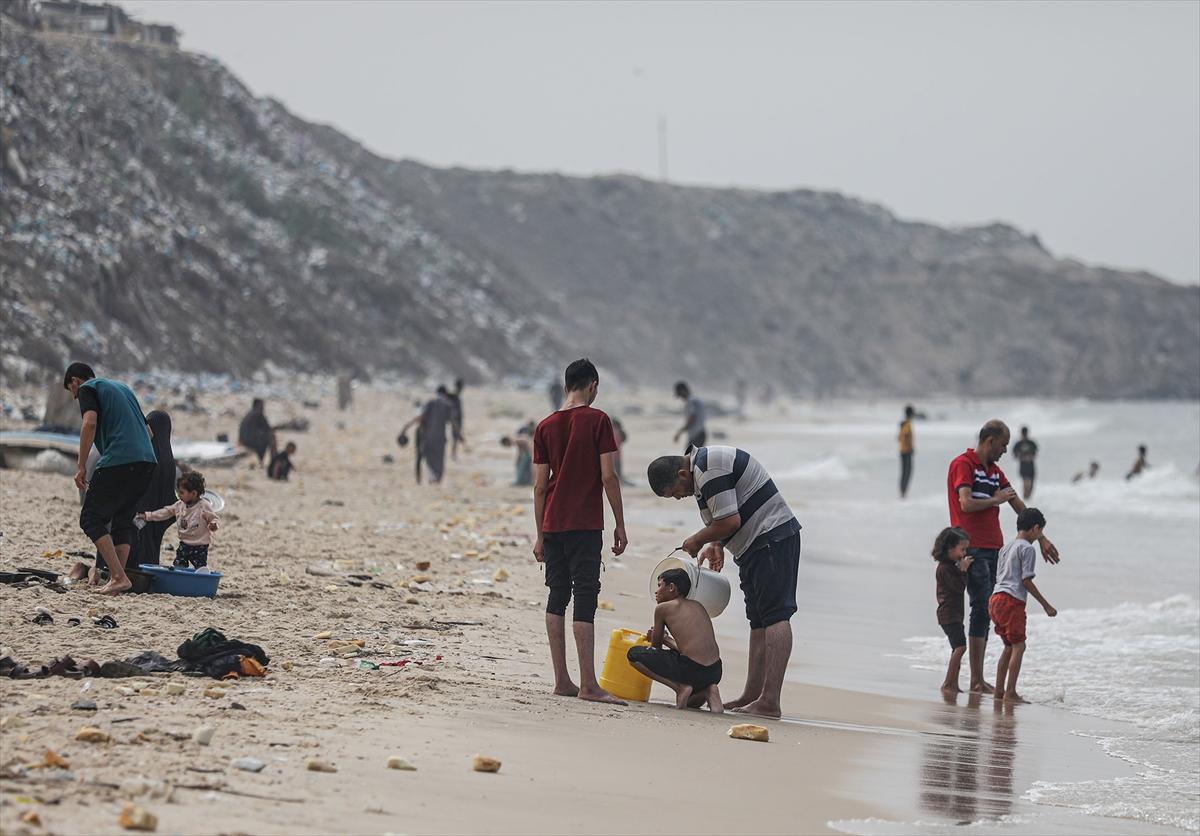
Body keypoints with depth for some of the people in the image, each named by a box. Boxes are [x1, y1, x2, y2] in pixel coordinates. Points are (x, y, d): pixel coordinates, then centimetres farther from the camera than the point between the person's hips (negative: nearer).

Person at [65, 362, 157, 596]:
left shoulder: (87, 388, 7)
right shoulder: (123, 388, 30)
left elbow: (90, 423, -12)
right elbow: (148, 430, 28)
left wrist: (81, 466, -9)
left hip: (118, 462, -7)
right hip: (147, 461, 7)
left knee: (91, 519, -1)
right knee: (122, 520, 16)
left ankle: (118, 578, -13)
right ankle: (118, 577, 7)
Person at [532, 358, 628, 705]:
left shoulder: (546, 426, 9)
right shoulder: (597, 420, -4)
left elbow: (540, 485, 9)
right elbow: (608, 476, -8)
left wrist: (540, 535, 14)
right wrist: (620, 525, -1)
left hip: (553, 523, 5)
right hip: (585, 525, -5)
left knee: (557, 597, 10)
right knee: (585, 599, -7)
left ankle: (561, 680, 9)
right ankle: (588, 684, -11)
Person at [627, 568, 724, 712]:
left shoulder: (663, 608, 3)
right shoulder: (698, 606, 19)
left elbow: (656, 646, 13)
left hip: (691, 670, -7)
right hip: (715, 672, 7)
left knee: (633, 654, 7)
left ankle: (680, 687, -4)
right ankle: (707, 691, 7)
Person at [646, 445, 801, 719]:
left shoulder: (709, 470, -19)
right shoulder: (705, 463, 15)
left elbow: (730, 521, -22)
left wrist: (698, 540, -8)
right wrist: (716, 545, 9)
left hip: (772, 539, -11)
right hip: (758, 544, 11)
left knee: (774, 615, -15)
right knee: (758, 621, 12)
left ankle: (770, 701, -21)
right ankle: (752, 696, 15)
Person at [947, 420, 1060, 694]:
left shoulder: (994, 471, 19)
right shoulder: (963, 464, -6)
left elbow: (1020, 507, 21)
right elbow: (966, 503, -19)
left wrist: (1041, 539, 20)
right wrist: (996, 500, -5)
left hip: (994, 548, 8)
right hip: (973, 549, -8)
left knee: (987, 612, 6)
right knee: (981, 609, -11)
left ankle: (979, 680, 8)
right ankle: (976, 681, -11)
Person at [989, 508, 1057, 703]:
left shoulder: (1006, 548, 21)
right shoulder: (1027, 549, -5)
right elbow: (1026, 581, -10)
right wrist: (1046, 605, -5)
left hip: (995, 599, 9)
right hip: (1012, 601, -9)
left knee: (1009, 646, 16)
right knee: (1018, 646, -7)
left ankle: (999, 691, 16)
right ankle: (1010, 693, -14)